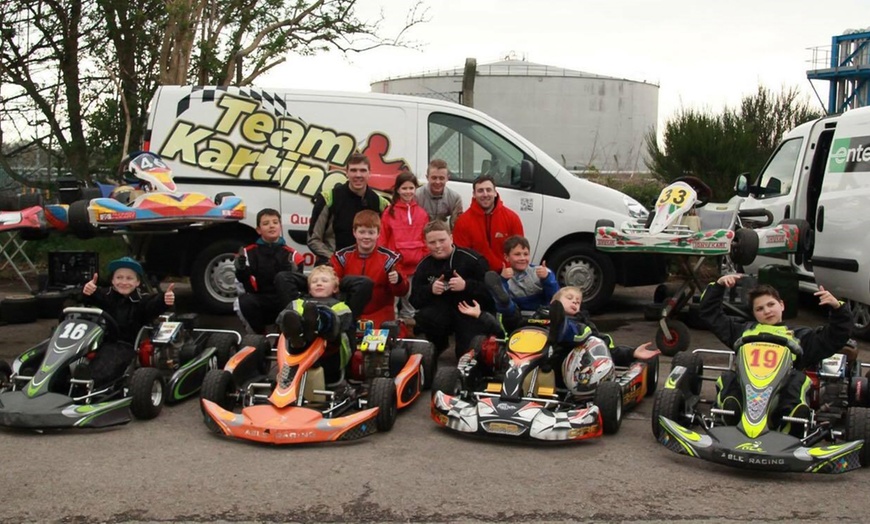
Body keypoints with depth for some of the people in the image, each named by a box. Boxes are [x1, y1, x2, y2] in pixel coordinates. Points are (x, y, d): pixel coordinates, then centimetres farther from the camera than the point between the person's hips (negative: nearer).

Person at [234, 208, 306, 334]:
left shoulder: (291, 254, 3)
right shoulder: (249, 253, 5)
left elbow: (303, 286, 0)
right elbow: (249, 287, -1)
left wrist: (294, 276, -21)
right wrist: (241, 270, -19)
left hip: (286, 305, -1)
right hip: (261, 307, 1)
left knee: (282, 277, -28)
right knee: (244, 302, -32)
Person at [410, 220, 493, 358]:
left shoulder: (472, 259, -12)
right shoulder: (424, 266, 5)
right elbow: (415, 301, 3)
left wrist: (466, 286, -29)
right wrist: (430, 290, -16)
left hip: (471, 311, -3)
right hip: (441, 310, 3)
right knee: (421, 320, -25)